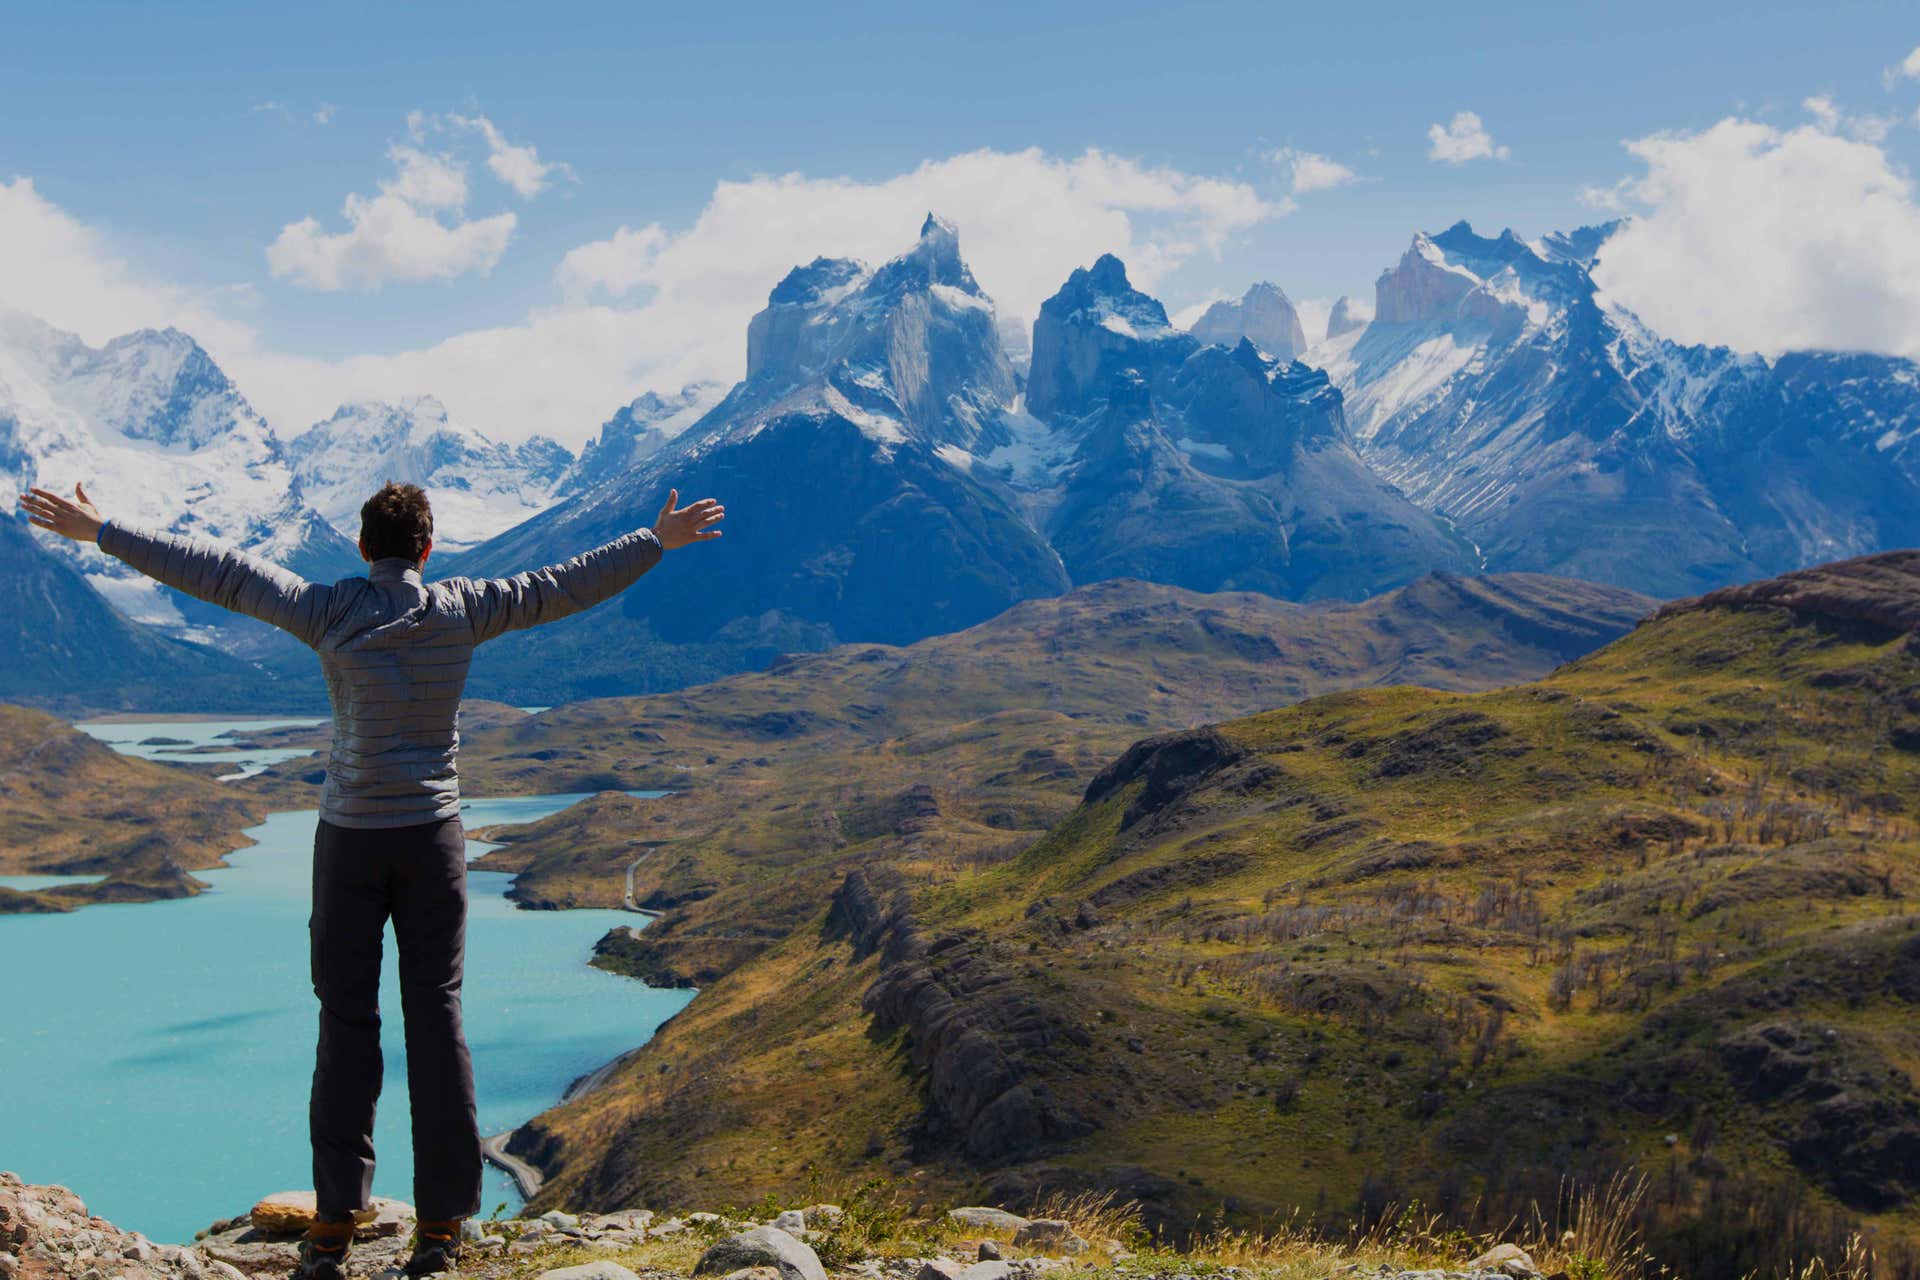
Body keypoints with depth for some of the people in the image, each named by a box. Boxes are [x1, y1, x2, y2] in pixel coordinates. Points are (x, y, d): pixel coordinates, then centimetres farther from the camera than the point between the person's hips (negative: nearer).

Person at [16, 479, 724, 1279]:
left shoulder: (330, 611, -6)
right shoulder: (461, 611, -2)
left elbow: (217, 571, -3)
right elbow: (565, 587, 5)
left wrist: (99, 532, 5)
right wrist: (659, 542, 16)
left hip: (350, 837, -1)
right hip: (432, 833, 1)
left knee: (347, 1019, 7)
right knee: (436, 1017, 4)